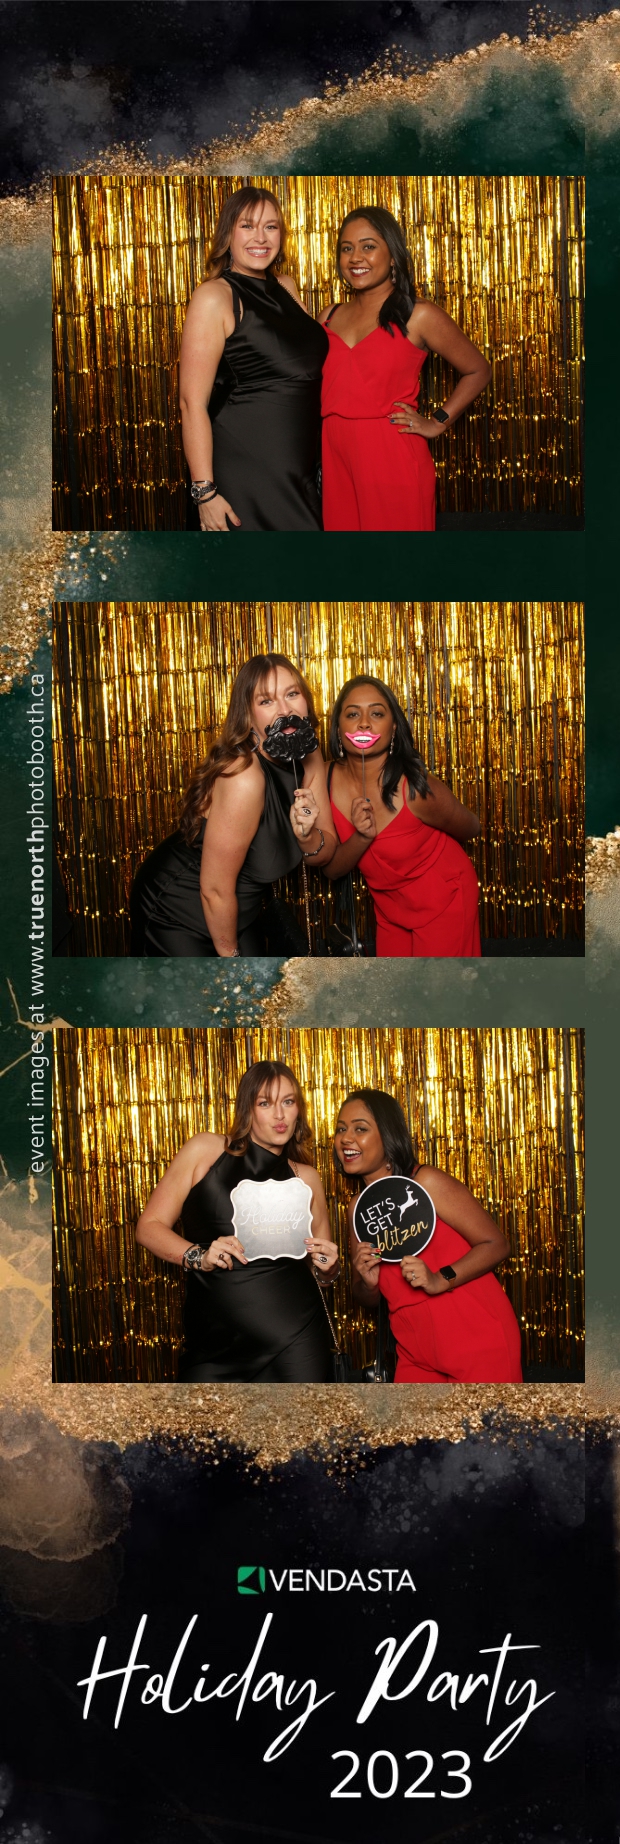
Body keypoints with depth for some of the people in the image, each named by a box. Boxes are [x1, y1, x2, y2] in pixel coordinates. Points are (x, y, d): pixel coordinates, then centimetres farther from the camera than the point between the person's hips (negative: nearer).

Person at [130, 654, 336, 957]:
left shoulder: (309, 756, -10)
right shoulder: (244, 777, -34)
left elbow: (326, 851, -2)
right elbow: (215, 890, -27)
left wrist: (308, 834, -25)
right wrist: (229, 955, -11)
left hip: (241, 903, 7)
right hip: (179, 912, -7)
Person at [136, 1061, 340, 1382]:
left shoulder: (305, 1178, 11)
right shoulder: (205, 1150, 4)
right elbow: (149, 1227, 3)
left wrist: (327, 1267, -3)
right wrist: (197, 1256, -13)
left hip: (296, 1337, 1)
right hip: (214, 1344, -1)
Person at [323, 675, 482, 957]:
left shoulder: (417, 790, -29)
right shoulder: (325, 780, -17)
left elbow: (470, 829, -8)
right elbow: (330, 868, -10)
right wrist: (362, 837, -29)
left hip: (443, 901, -4)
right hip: (388, 906, 4)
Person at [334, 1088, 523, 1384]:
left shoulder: (427, 1182, -11)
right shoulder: (357, 1209, 7)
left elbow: (495, 1245, -12)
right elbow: (369, 1300, 15)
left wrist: (440, 1280, -25)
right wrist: (367, 1283, -8)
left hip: (478, 1345, -6)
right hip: (416, 1355, 6)